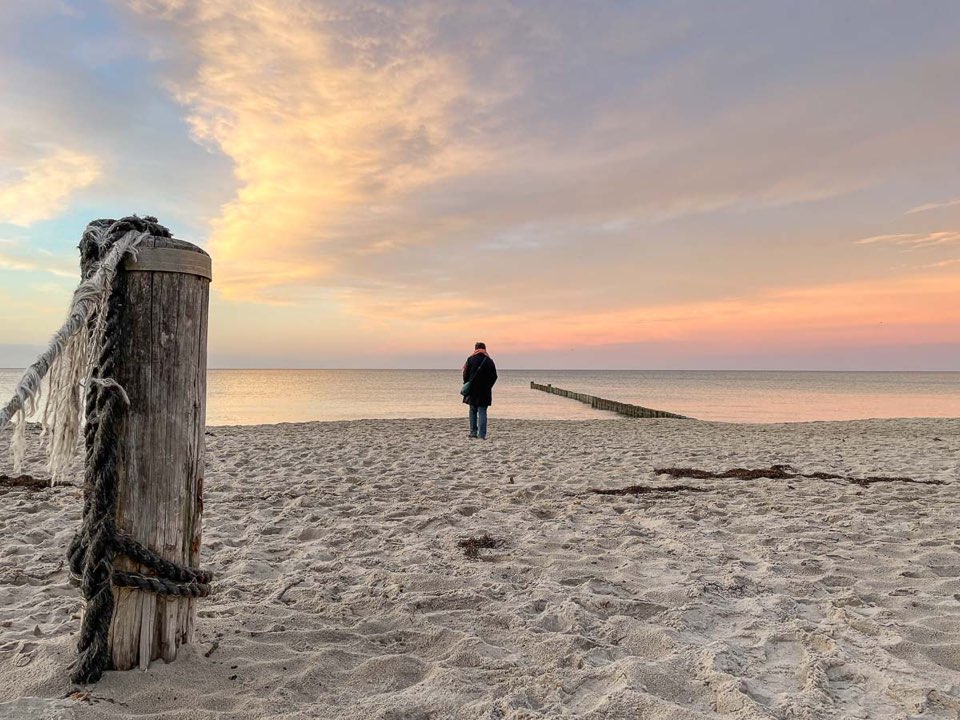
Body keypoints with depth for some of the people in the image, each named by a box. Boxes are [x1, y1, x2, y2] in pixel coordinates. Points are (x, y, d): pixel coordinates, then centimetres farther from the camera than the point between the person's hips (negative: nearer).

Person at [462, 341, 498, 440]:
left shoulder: (470, 359, -4)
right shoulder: (490, 361, -1)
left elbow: (465, 374, -3)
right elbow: (494, 377, 3)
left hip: (472, 390, 0)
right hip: (485, 391, 0)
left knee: (473, 411, 15)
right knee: (482, 412, 1)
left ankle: (473, 432, 14)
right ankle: (481, 435, -5)